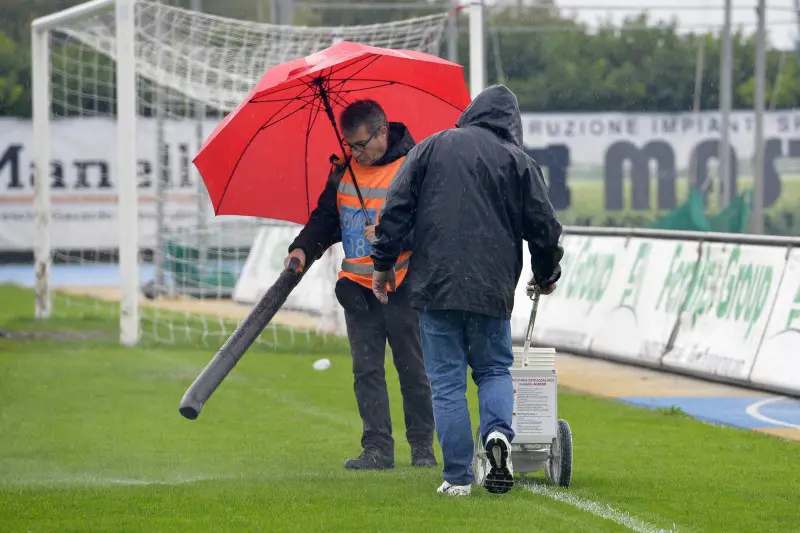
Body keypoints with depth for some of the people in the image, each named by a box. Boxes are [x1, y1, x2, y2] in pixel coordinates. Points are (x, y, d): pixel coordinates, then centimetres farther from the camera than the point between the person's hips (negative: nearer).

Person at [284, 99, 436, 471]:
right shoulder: (344, 170, 10)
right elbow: (325, 217, 18)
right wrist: (303, 248, 2)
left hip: (402, 286, -5)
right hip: (357, 287, 5)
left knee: (412, 370, 2)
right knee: (366, 370, 0)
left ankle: (422, 447, 12)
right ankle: (377, 449, 1)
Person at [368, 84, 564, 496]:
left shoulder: (432, 147, 5)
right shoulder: (519, 162, 4)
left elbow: (397, 208, 2)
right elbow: (545, 227, 6)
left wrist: (383, 263, 11)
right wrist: (546, 275, 23)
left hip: (434, 284, 0)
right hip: (492, 289, 0)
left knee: (447, 381, 4)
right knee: (494, 368, 17)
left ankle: (458, 476, 1)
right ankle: (498, 430, -12)